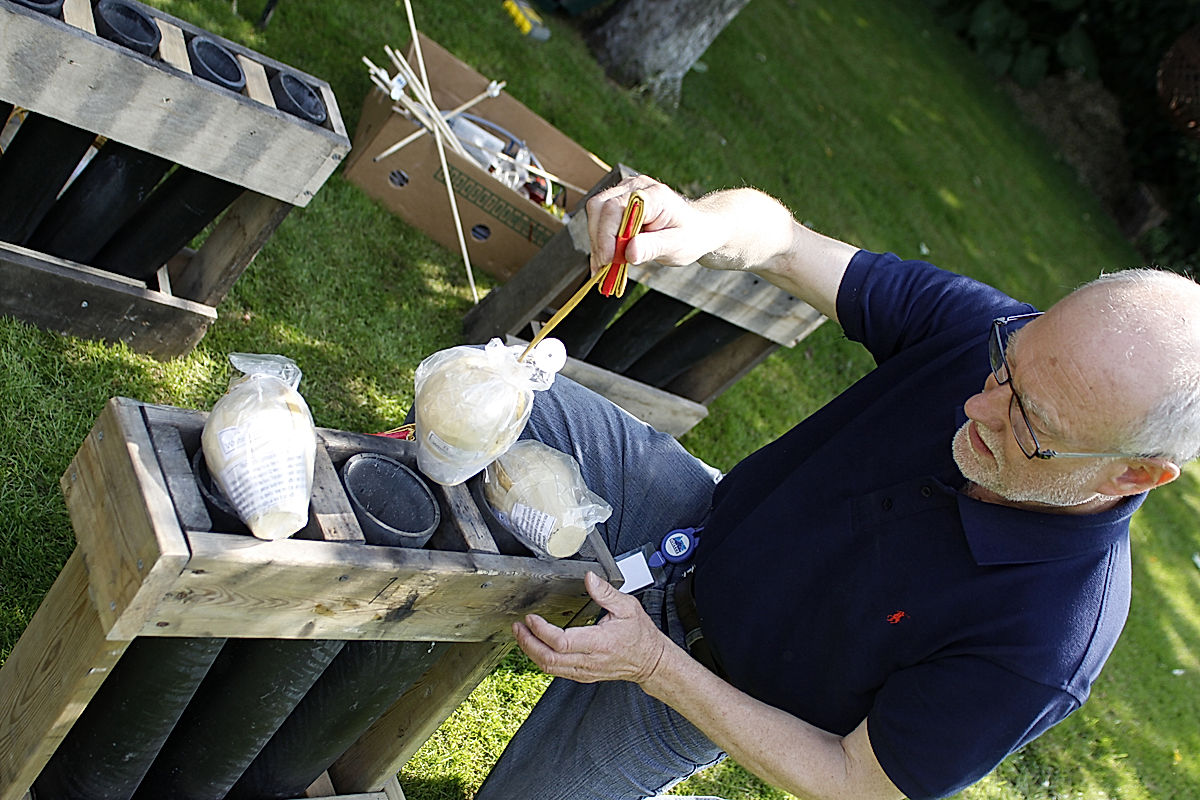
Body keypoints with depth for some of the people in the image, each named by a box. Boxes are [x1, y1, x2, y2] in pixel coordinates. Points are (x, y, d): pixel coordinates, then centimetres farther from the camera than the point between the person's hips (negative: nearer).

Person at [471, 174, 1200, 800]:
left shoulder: (1046, 646, -32)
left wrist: (656, 665, -27)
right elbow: (775, 234, -16)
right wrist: (703, 224, -41)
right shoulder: (982, 327, -22)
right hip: (701, 516, 4)